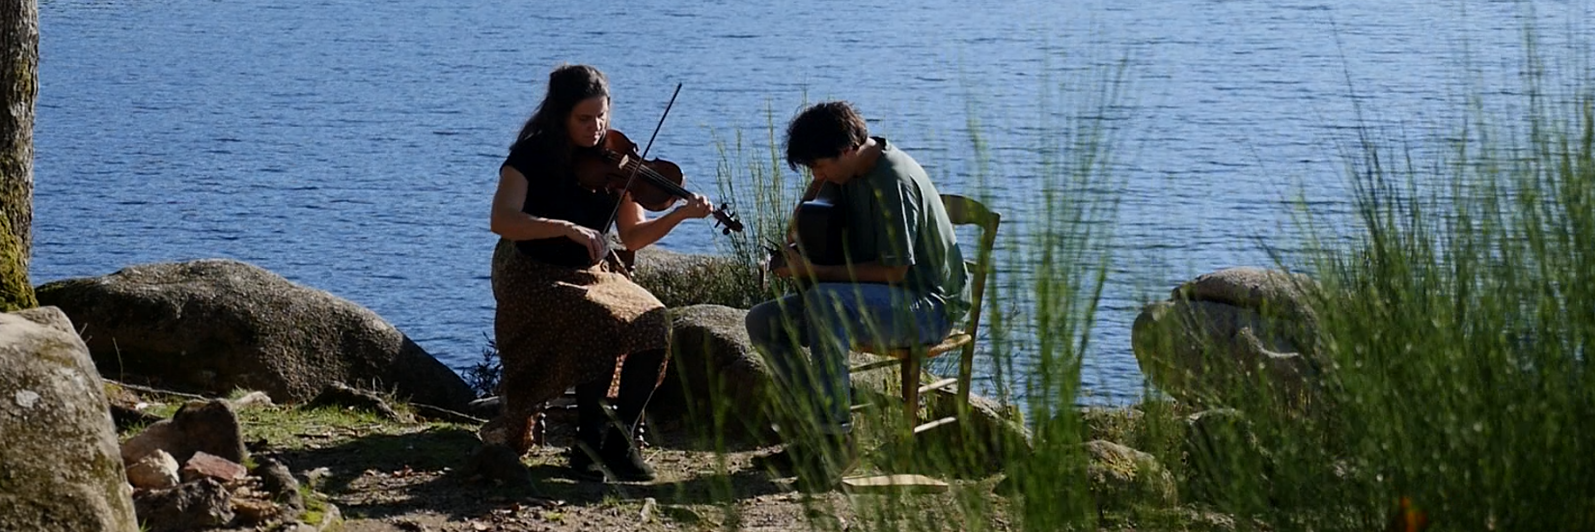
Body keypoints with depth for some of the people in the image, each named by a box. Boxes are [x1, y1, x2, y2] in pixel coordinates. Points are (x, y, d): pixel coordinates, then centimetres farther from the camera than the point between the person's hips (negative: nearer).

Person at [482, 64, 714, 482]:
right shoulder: (533, 156, -10)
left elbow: (632, 236, 4)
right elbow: (502, 220, -26)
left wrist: (680, 215, -13)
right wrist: (568, 228, -38)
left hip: (594, 275, 5)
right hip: (536, 280, -5)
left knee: (653, 321, -24)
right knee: (602, 322, -33)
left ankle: (621, 439, -11)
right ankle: (589, 442, -18)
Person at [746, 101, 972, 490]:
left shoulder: (894, 181, -21)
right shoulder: (847, 172, 6)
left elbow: (893, 271, -23)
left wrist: (815, 271, -21)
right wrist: (794, 242, 7)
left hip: (927, 304, -10)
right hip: (872, 299, 10)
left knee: (823, 300, -37)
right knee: (764, 322, -3)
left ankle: (835, 439, -30)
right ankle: (808, 438, -6)